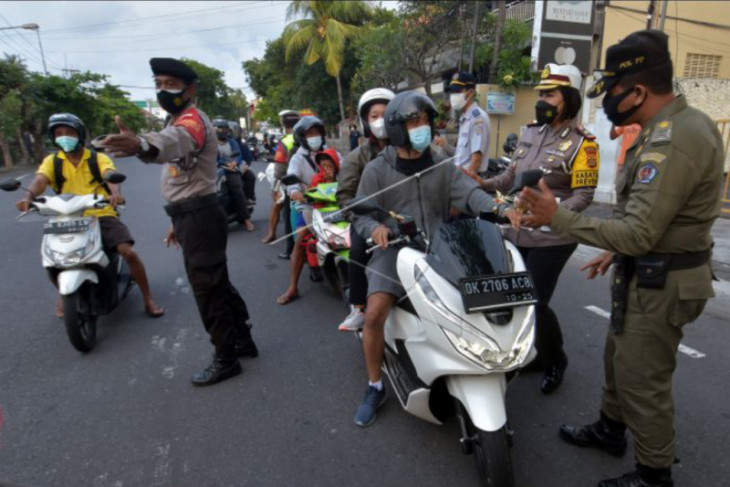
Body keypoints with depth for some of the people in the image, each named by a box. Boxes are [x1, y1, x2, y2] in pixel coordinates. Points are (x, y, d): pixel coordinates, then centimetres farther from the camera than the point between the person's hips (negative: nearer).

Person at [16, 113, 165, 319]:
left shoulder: (98, 158, 3)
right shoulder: (52, 161, 7)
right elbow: (40, 180, -12)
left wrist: (115, 192, -42)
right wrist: (28, 197, -35)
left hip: (103, 216, -2)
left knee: (129, 252, -21)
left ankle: (148, 299, -5)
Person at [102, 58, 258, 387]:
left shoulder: (192, 119, -13)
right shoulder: (179, 120, 22)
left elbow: (176, 140, -40)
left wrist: (143, 145, -62)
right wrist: (179, 220, 23)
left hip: (200, 216, -11)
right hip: (194, 215, 11)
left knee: (206, 287, -4)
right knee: (216, 282, 17)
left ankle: (225, 358, 10)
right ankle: (242, 340, 31)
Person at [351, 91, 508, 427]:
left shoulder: (441, 167, 10)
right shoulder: (377, 170, 2)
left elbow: (468, 193, -7)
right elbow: (361, 215, -2)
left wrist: (497, 209, -28)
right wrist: (375, 228, -26)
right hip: (395, 251, -2)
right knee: (374, 315, -20)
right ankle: (375, 387, 6)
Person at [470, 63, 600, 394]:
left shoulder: (581, 143, -8)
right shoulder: (530, 133, 11)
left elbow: (583, 196, -13)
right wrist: (484, 184, -3)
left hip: (551, 238, -6)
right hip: (517, 233, 6)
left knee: (536, 304, -5)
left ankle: (555, 361, 24)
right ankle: (534, 353, 35)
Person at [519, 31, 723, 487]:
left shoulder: (671, 142, -26)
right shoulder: (686, 121, 7)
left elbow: (638, 234, -29)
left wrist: (559, 217, -27)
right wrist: (618, 252, 17)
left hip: (659, 283, -10)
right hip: (655, 268, 10)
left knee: (642, 380, 6)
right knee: (619, 356, 24)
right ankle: (610, 428, 46)